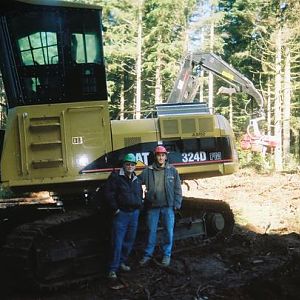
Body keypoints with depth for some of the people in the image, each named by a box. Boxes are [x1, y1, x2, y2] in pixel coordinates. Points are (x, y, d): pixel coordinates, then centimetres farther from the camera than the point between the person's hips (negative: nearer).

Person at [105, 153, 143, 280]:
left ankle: (122, 262, 28)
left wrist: (139, 206, 11)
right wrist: (115, 209, -13)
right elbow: (109, 193, -10)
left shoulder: (137, 180, 14)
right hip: (121, 214, -6)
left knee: (129, 241, 13)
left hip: (134, 214, 6)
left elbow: (140, 195, 26)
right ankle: (113, 269, -4)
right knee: (117, 242, -8)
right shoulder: (116, 177, -6)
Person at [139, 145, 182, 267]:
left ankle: (166, 255, 17)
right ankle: (147, 255, 18)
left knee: (168, 231, 5)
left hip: (168, 206, 0)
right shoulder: (148, 171, 2)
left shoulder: (172, 170, 4)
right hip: (152, 206, 0)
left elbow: (177, 189, 4)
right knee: (151, 231, 8)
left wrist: (177, 203, -3)